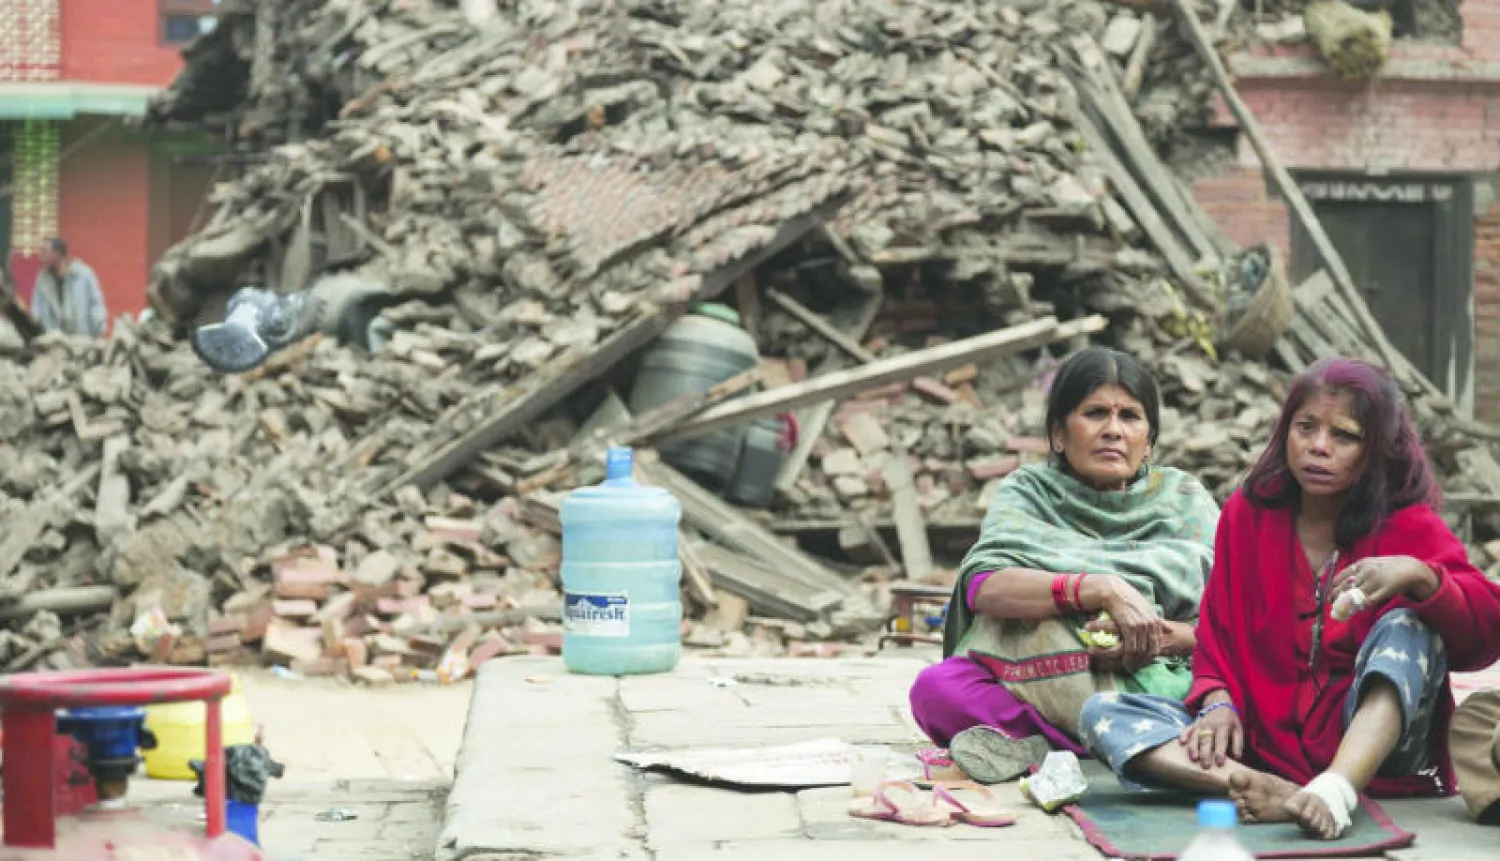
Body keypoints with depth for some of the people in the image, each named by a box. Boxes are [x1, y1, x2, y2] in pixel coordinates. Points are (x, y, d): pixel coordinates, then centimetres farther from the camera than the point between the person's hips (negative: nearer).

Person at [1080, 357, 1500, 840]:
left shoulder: (1409, 526, 0)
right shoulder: (1248, 514, 8)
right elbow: (1218, 634, 8)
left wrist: (1418, 575, -33)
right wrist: (1218, 703, -13)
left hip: (1374, 749, -3)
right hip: (1264, 743, 3)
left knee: (1409, 625, -27)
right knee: (1103, 713, -15)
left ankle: (1335, 791, -47)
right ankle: (1271, 792, -40)